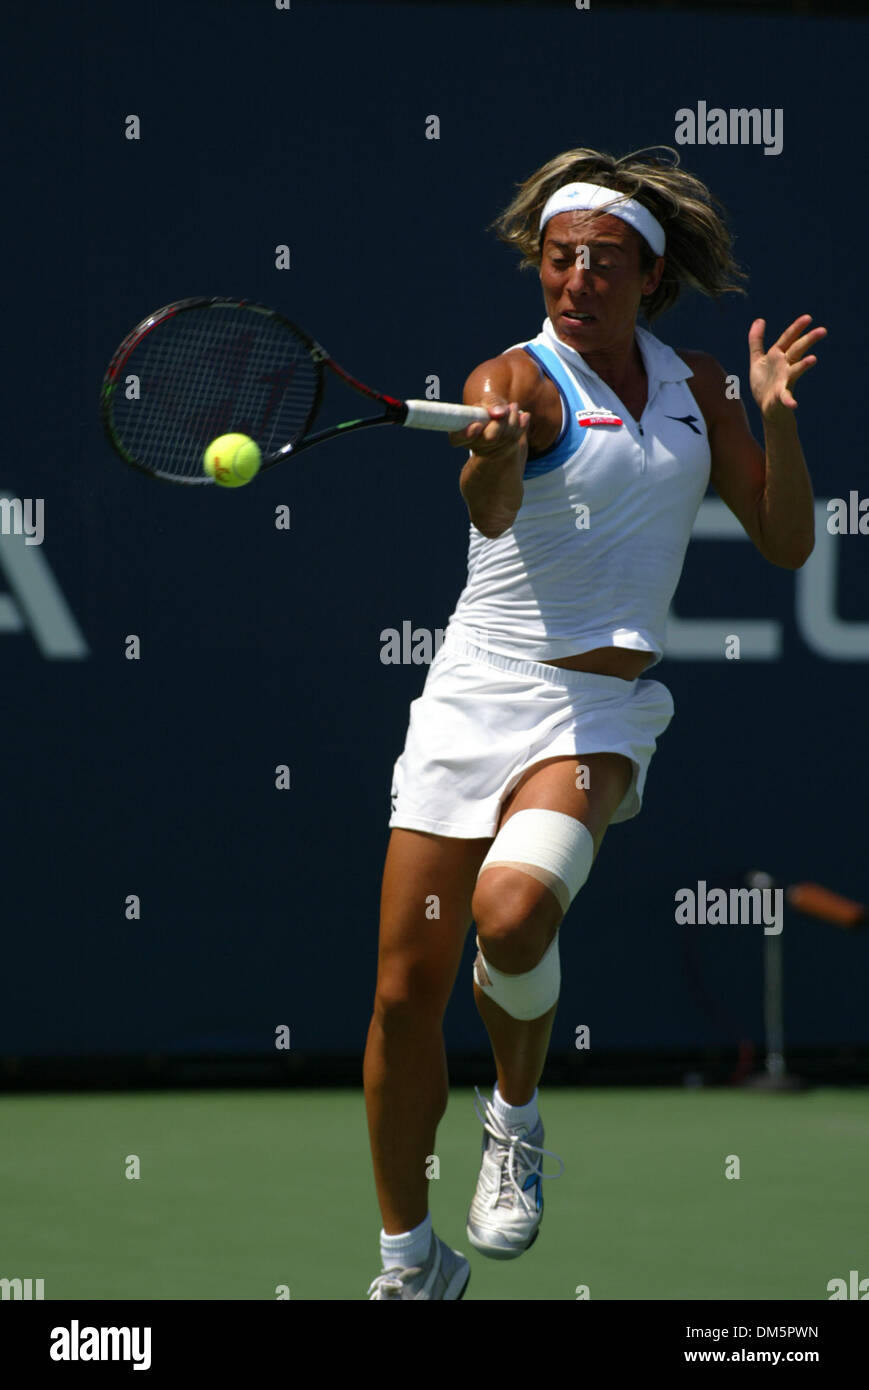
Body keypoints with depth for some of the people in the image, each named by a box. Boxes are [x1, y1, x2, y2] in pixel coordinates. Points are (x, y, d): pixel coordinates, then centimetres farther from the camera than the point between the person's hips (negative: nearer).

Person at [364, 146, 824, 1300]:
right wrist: (493, 460, -52)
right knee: (405, 995, -1)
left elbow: (786, 544, 10)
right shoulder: (517, 380, -7)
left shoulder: (695, 387, 8)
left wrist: (776, 417, -6)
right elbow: (489, 511, -28)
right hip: (478, 695, -1)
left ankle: (518, 1115, -1)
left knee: (512, 907, -30)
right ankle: (411, 1262, 18)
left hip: (600, 717, 1)